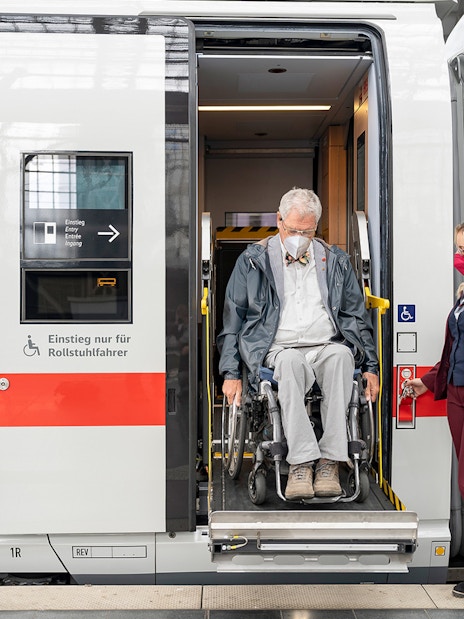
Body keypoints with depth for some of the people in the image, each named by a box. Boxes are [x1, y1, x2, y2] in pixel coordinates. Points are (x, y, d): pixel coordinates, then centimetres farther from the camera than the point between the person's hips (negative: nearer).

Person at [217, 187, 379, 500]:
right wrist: (231, 373, 0)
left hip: (328, 347, 2)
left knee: (340, 355, -34)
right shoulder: (253, 261, 11)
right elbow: (233, 319, 10)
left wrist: (371, 367, 13)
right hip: (279, 350, -2)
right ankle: (302, 462, -39)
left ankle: (330, 462, -34)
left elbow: (357, 316, 22)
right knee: (291, 361, -37)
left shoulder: (335, 261, 18)